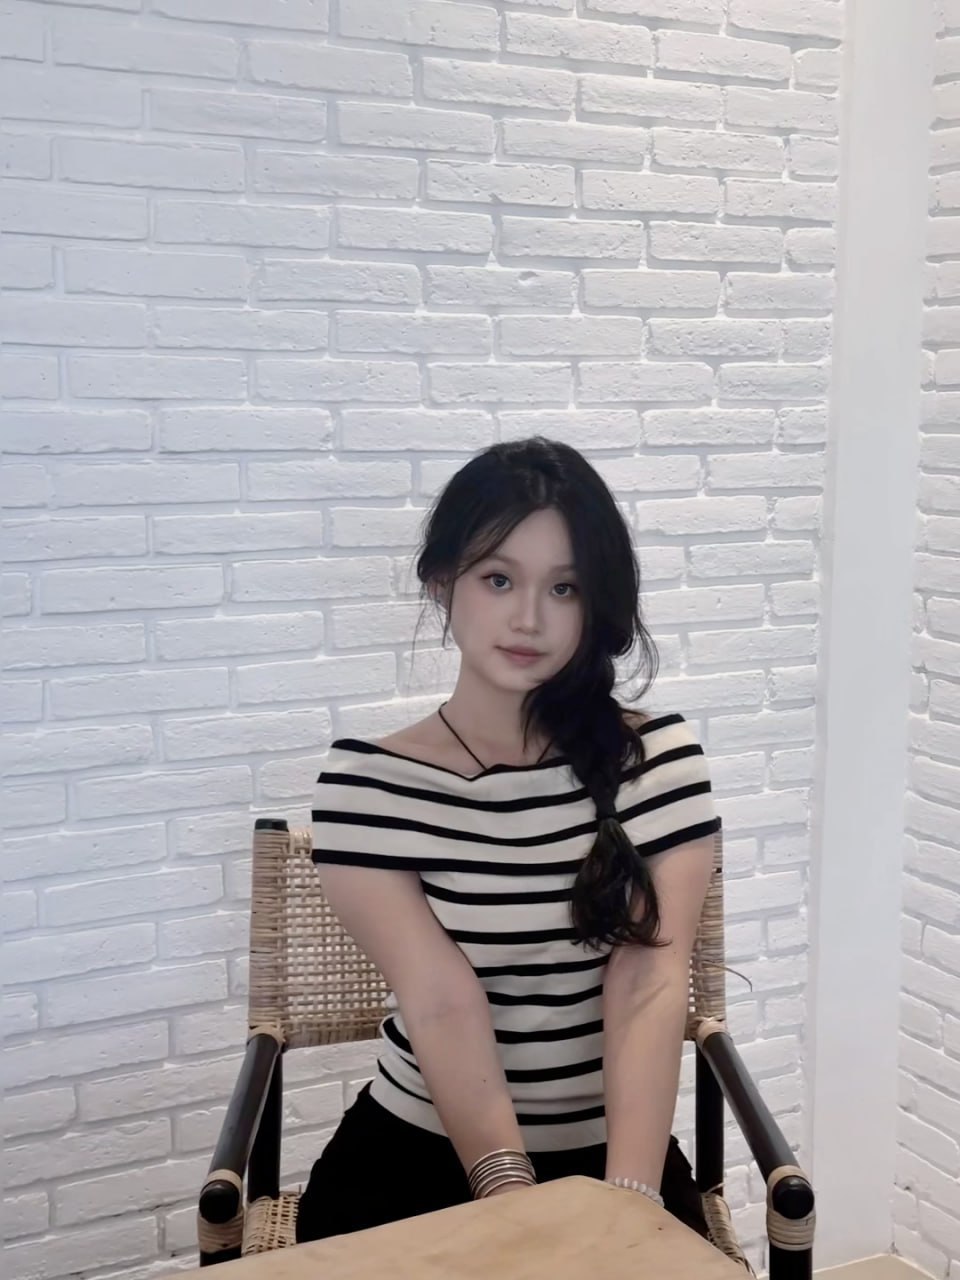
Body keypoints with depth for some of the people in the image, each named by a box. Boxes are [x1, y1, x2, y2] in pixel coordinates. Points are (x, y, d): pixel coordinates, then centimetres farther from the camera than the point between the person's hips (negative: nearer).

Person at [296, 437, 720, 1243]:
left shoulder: (658, 760, -4)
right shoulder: (367, 782, -7)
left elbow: (651, 987, -14)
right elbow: (441, 1005, -16)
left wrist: (627, 1197, -27)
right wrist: (512, 1197, -28)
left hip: (610, 1158, 1)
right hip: (414, 1159, 0)